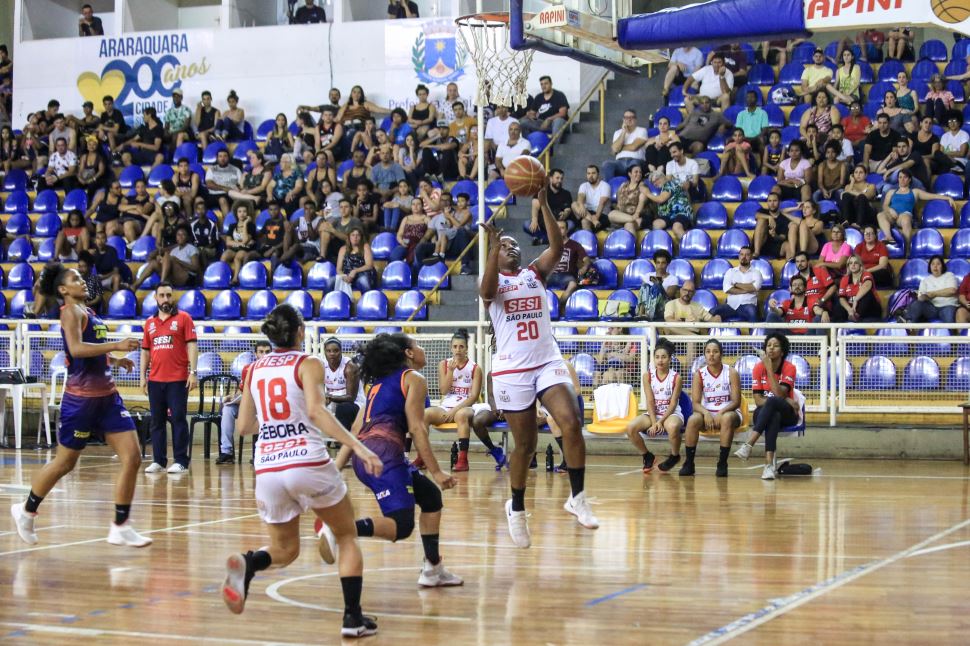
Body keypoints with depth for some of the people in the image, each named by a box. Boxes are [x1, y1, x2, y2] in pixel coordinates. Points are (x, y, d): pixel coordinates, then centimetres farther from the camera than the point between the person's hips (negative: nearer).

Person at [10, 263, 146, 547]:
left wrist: (114, 360, 17)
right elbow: (76, 348, -24)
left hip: (107, 395, 8)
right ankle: (26, 510, 28)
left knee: (132, 457, -4)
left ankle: (121, 528, 2)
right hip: (81, 396, -8)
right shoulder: (70, 311, -8)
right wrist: (116, 345, -28)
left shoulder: (89, 312, 16)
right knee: (64, 463, 5)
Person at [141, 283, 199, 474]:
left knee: (178, 419, -4)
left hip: (178, 380, -5)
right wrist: (143, 376, 10)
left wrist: (193, 372, -13)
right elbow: (145, 351, 17)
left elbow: (192, 345, -5)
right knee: (157, 421, 6)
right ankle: (158, 461, 10)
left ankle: (181, 461, -2)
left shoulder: (183, 318, 1)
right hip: (155, 380, 5)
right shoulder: (150, 322, 14)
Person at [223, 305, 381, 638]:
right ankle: (353, 618, 4)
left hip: (268, 468, 4)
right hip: (308, 462, -4)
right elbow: (316, 411, -17)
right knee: (347, 536, 16)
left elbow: (243, 426, 15)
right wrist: (357, 446, -23)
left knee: (284, 550, 19)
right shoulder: (308, 364, -1)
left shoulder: (255, 369, 13)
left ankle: (246, 564, -15)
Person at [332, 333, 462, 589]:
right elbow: (416, 428, -4)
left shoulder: (379, 383, 28)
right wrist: (436, 472, -4)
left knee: (431, 496, 22)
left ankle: (433, 570, 23)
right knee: (401, 526, -17)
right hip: (384, 452, -9)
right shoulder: (414, 379, 6)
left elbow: (356, 430, 22)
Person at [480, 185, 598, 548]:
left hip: (548, 362, 2)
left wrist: (544, 204, -14)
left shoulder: (536, 273, 13)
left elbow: (557, 247, -6)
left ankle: (578, 497, -10)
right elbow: (486, 291, -20)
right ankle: (516, 509, 24)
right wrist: (494, 245, -25)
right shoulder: (494, 279, 6)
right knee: (525, 443, 3)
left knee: (571, 423, -20)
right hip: (511, 370, -2)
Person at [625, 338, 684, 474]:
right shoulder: (648, 375, -2)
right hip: (653, 413, 3)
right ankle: (647, 456, 2)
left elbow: (673, 403, -11)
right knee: (630, 428, -25)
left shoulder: (676, 378, -8)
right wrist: (654, 422, -18)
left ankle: (674, 456, -8)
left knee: (672, 427, -41)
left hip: (672, 413, -3)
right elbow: (650, 401, -7)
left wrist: (661, 421, -22)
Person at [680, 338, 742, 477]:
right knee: (692, 420, -30)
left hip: (728, 412, -2)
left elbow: (736, 401, -10)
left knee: (727, 418, -37)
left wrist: (722, 412, -27)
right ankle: (688, 463, -20)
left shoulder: (731, 373, -6)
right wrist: (706, 413, -27)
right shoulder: (699, 374, -1)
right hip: (707, 413, 2)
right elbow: (696, 403, -6)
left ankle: (722, 463, -29)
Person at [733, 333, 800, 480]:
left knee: (772, 402, -37)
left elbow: (780, 394, -24)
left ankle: (748, 446, -46)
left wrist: (769, 369, -26)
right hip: (765, 413, 2)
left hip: (787, 414, -2)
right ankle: (770, 463, -48)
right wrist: (785, 400, -20)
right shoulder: (759, 367, -3)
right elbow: (758, 400, -9)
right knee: (774, 416, -37)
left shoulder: (789, 368, -9)